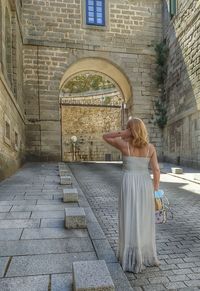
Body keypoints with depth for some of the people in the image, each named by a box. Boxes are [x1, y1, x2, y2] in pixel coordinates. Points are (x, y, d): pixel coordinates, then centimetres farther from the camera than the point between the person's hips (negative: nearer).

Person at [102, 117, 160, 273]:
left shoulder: (124, 144, -7)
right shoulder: (150, 147, 0)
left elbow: (105, 137, 6)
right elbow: (156, 170, -4)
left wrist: (122, 133, -6)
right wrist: (155, 190, 4)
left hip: (129, 185, -3)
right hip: (145, 185, 3)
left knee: (130, 223, 7)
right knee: (144, 222, 18)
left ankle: (133, 261, 16)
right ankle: (146, 255, 29)